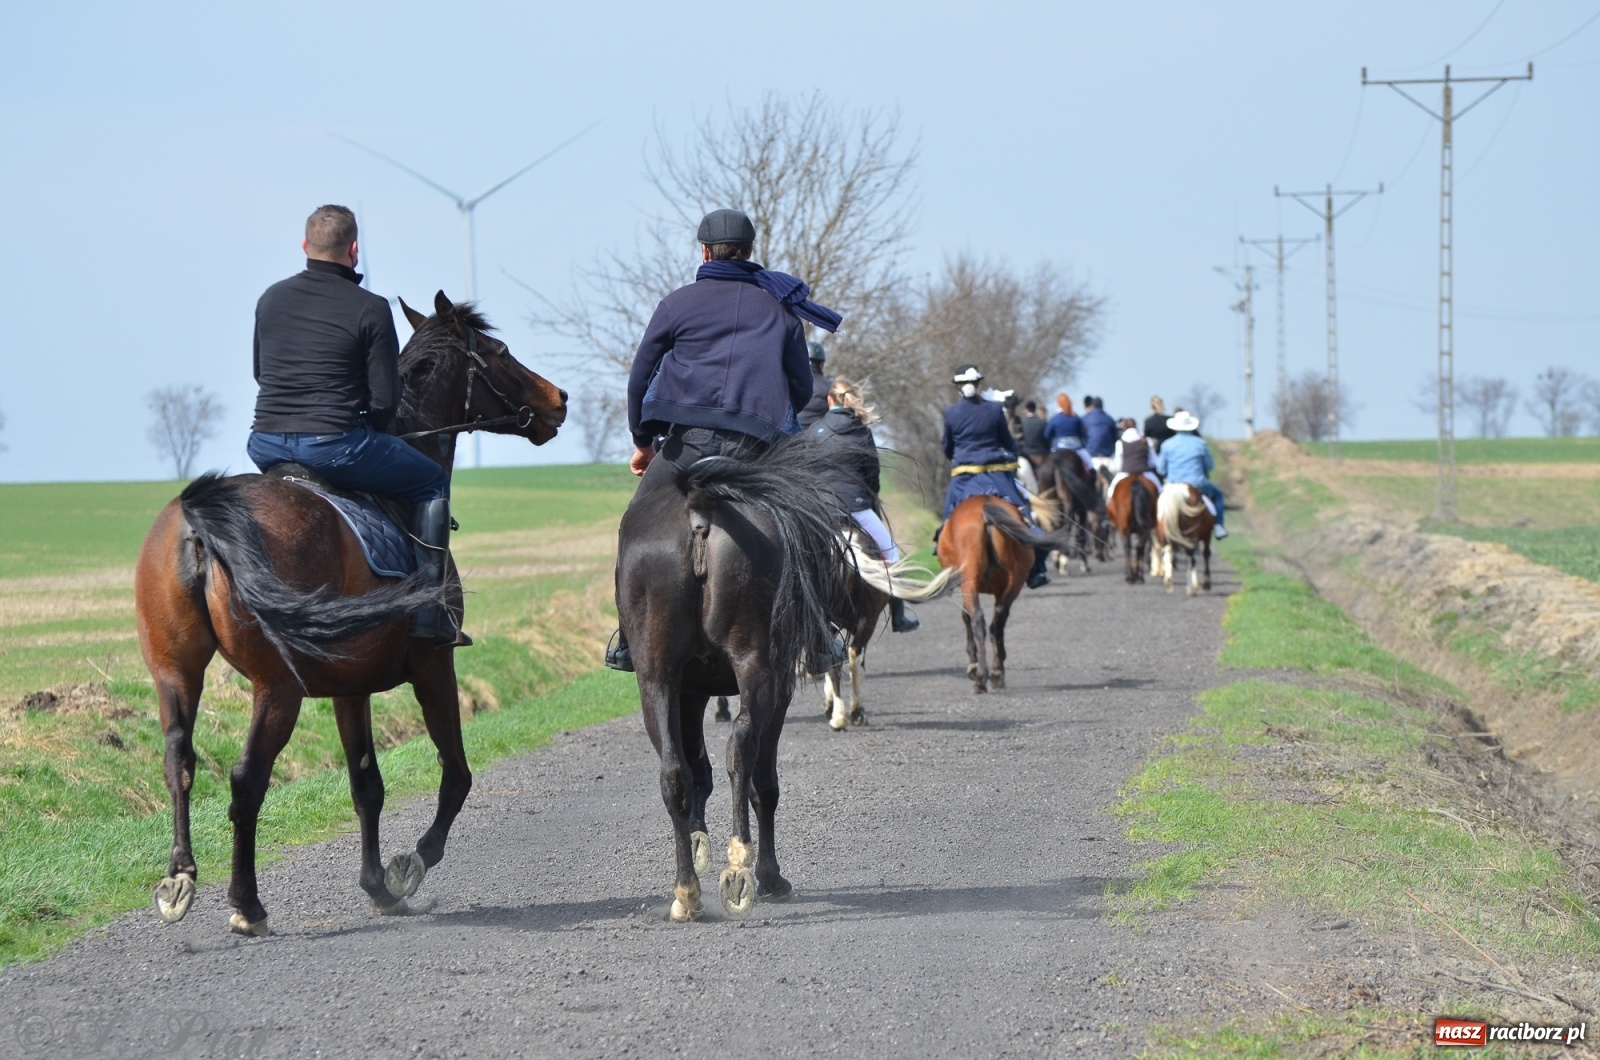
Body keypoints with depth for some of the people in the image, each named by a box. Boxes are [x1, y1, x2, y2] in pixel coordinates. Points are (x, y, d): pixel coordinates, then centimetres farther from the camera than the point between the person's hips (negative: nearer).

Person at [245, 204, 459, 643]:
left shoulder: (271, 299, 10)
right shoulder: (370, 309, -7)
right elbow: (385, 400, -8)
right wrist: (369, 432, 12)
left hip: (265, 445, 6)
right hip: (334, 445, -6)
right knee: (430, 482, 14)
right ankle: (428, 614, 5)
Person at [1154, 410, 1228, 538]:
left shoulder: (1167, 445, -4)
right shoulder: (1200, 444, -5)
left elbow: (1161, 470, 2)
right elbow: (1209, 465, 6)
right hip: (1198, 485, -1)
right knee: (1216, 494, 25)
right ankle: (1218, 526, 18)